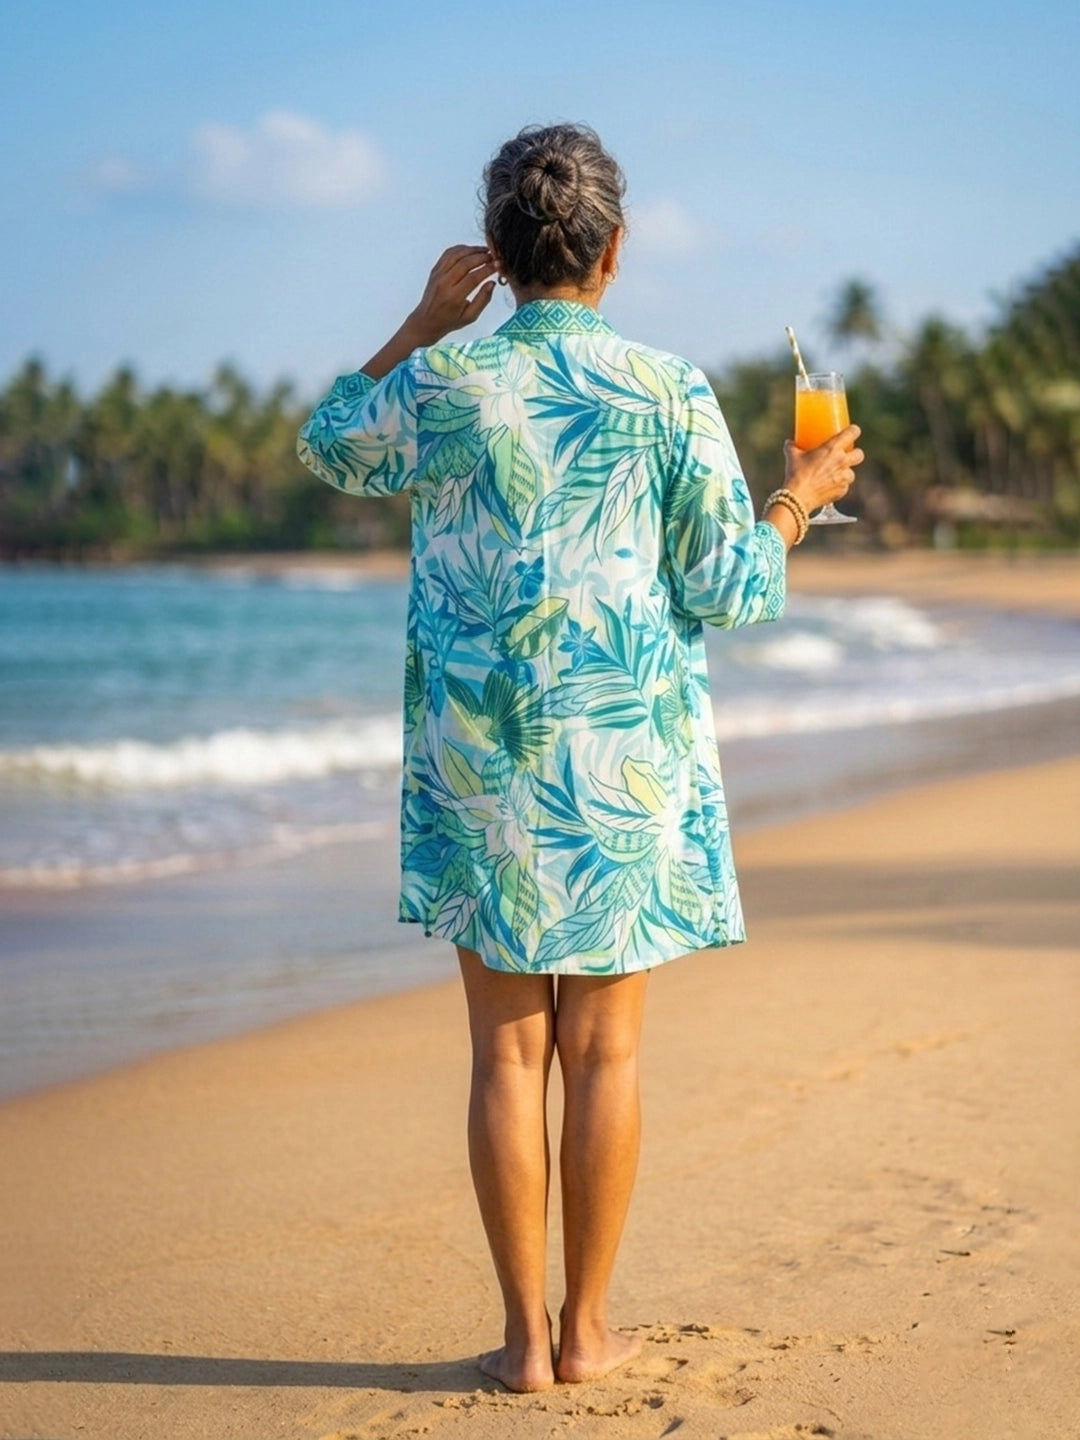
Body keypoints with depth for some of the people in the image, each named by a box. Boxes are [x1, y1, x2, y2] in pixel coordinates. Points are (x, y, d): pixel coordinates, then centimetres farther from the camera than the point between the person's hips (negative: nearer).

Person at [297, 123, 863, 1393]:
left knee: (508, 1051, 7)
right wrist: (801, 497, 15)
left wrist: (421, 325, 19)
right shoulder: (668, 395, -6)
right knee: (603, 1052, 7)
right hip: (624, 764, -1)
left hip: (483, 764, 1)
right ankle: (588, 1330, 15)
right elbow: (730, 591, -2)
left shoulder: (443, 381, -3)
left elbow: (329, 448, 19)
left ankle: (526, 1337, 12)